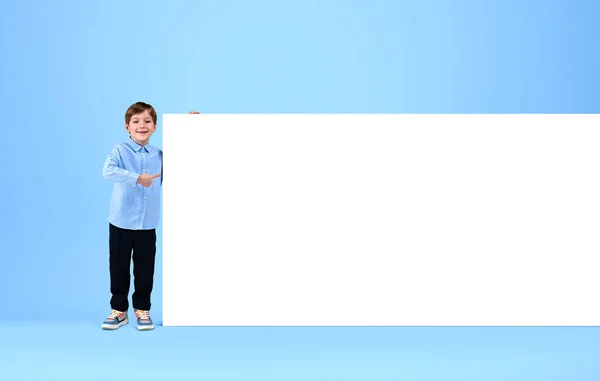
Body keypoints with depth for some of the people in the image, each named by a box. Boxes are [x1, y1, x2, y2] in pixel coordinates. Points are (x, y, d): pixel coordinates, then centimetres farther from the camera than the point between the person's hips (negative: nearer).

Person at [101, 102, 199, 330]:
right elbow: (108, 171, -25)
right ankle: (119, 309, 21)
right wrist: (137, 178, -30)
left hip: (148, 224, 3)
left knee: (145, 269, 9)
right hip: (121, 222, -3)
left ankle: (142, 309, 24)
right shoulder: (120, 151, -7)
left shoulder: (159, 156, 4)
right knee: (119, 268, 7)